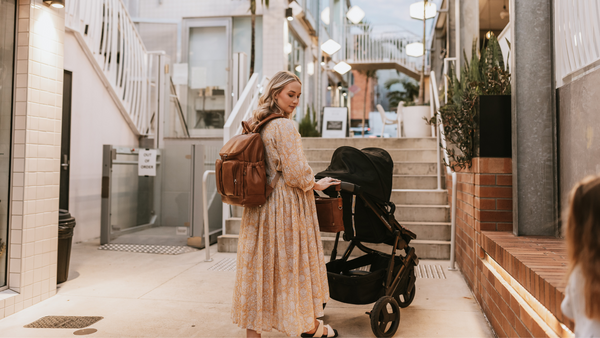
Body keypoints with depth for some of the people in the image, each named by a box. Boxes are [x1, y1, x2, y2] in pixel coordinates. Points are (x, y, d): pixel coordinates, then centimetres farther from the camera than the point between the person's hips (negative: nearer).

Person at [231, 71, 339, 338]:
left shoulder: (257, 126, 9)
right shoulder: (284, 127, -16)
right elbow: (297, 171, -19)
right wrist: (316, 185, -1)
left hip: (259, 203, 8)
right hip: (286, 204, -7)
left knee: (259, 263, 11)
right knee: (295, 260, 7)